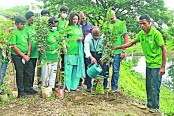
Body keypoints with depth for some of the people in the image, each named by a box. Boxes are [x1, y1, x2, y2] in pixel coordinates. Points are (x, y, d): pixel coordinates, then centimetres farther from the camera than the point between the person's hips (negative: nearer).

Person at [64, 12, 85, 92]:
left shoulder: (79, 27, 16)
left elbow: (82, 37, 23)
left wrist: (81, 38, -1)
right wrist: (65, 49, -12)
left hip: (78, 51, 5)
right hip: (70, 51, -5)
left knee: (77, 69, 7)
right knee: (68, 69, -6)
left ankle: (74, 85, 17)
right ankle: (67, 86, -1)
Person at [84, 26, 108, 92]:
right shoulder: (88, 38, -18)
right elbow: (86, 49, -27)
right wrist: (91, 57, -43)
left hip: (100, 54, 1)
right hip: (90, 54, -1)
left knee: (104, 69, -6)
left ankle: (104, 86, 8)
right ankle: (89, 87, 0)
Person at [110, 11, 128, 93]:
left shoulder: (121, 24, -3)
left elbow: (125, 37, -4)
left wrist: (123, 51, -9)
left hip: (117, 51, -4)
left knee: (115, 70, 3)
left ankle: (114, 87, 16)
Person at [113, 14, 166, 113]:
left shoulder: (156, 34, -18)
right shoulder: (141, 34, 1)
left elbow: (163, 49, -16)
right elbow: (132, 43, 14)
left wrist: (163, 67, -18)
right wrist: (117, 47, 8)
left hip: (157, 65, -7)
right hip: (148, 64, 7)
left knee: (154, 87, -4)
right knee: (148, 86, 12)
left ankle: (155, 107, 10)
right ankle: (150, 104, 26)